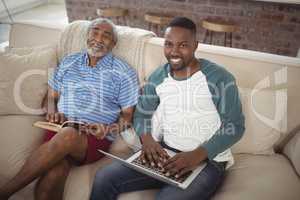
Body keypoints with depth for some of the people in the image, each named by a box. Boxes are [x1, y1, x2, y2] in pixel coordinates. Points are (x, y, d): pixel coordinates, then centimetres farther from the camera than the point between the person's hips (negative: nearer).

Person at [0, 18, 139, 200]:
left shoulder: (124, 73, 6)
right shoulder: (68, 62, 17)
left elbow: (127, 116, 6)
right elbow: (51, 98, 21)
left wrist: (108, 129, -12)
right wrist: (53, 113, -1)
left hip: (96, 139, -2)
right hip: (60, 131, 2)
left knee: (67, 136, -36)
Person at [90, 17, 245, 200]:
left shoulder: (219, 77, -10)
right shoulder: (158, 77, 6)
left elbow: (235, 126, -10)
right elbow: (142, 113, 12)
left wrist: (197, 155, -22)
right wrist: (147, 138, -10)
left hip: (208, 160, -4)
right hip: (165, 153, 4)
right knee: (104, 179, -9)